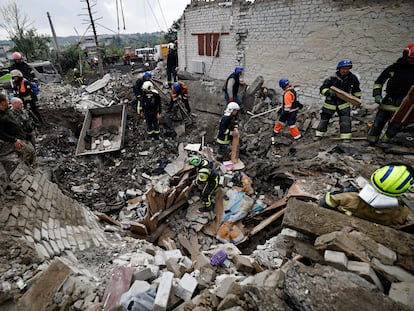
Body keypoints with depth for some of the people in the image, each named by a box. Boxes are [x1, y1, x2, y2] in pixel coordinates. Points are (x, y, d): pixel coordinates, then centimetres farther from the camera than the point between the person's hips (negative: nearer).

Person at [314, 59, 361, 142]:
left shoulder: (352, 78, -4)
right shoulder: (332, 79, -14)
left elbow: (356, 90, 12)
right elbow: (322, 89, -10)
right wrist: (329, 92, -30)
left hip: (344, 103, 1)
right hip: (330, 103, -1)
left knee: (346, 121, -11)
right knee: (324, 119, 10)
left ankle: (346, 138, -1)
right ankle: (319, 135, 25)